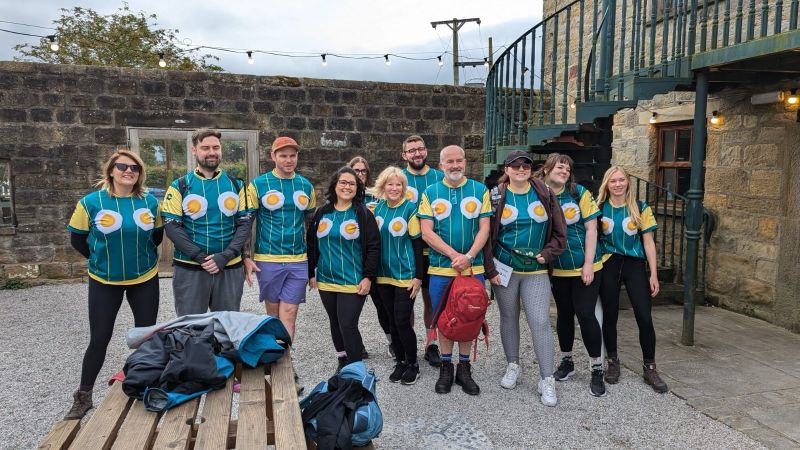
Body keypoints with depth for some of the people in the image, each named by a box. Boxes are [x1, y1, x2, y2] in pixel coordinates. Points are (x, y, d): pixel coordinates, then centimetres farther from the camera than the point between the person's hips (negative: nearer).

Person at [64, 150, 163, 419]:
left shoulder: (150, 202, -5)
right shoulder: (91, 202, -11)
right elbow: (77, 239, 0)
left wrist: (141, 254, 6)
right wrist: (101, 258, 5)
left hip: (145, 279, 2)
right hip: (104, 281, -2)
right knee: (99, 340, 4)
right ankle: (83, 397, 22)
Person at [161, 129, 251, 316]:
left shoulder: (235, 185, 6)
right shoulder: (179, 187, 1)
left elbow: (244, 223, 1)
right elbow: (171, 226, -6)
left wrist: (225, 256, -13)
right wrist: (200, 257, -16)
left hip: (230, 268, 2)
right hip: (189, 270, -2)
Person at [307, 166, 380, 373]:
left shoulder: (363, 214, -4)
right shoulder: (322, 213, 7)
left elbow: (373, 247, -6)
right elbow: (311, 244, 12)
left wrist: (368, 277, -11)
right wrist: (311, 273, 10)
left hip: (353, 283, -5)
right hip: (326, 281, 5)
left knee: (348, 326, -8)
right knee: (335, 324, 15)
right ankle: (343, 360, 32)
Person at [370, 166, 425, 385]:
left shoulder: (410, 208, -10)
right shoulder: (378, 207, 4)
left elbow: (417, 244, -9)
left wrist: (418, 277, -11)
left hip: (405, 276, -5)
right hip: (384, 275, 5)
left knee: (402, 322, -3)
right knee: (392, 321, 13)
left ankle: (413, 364, 16)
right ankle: (400, 361, 28)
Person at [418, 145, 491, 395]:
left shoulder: (480, 191, 4)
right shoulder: (430, 193, 3)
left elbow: (484, 228, -2)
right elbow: (427, 232, -5)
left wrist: (468, 256, -16)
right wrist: (454, 255, -15)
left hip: (473, 268, 1)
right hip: (440, 269, 0)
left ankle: (464, 368, 23)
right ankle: (446, 367, 24)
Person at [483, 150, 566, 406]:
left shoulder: (544, 195, 3)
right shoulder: (496, 196, -1)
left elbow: (559, 231, 7)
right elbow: (486, 234, -3)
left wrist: (547, 254, -6)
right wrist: (490, 269, -7)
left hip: (536, 272, 0)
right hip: (504, 269, 0)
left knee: (541, 323, -5)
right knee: (509, 319, 13)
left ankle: (547, 380, 5)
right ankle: (513, 366, 32)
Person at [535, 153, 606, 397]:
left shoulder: (580, 193, -7)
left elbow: (591, 228, -7)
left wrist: (588, 264, -12)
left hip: (584, 267, -2)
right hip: (557, 269, 2)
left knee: (585, 314, -4)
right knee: (564, 313, 14)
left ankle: (597, 368, 12)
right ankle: (567, 361, 31)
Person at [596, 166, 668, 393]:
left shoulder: (640, 208, 0)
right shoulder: (600, 208, 1)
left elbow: (648, 242, 1)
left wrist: (653, 274, -2)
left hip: (634, 264, 0)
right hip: (608, 265, 0)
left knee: (644, 317, -4)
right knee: (610, 316, 8)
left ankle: (650, 368, 10)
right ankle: (612, 362, 25)